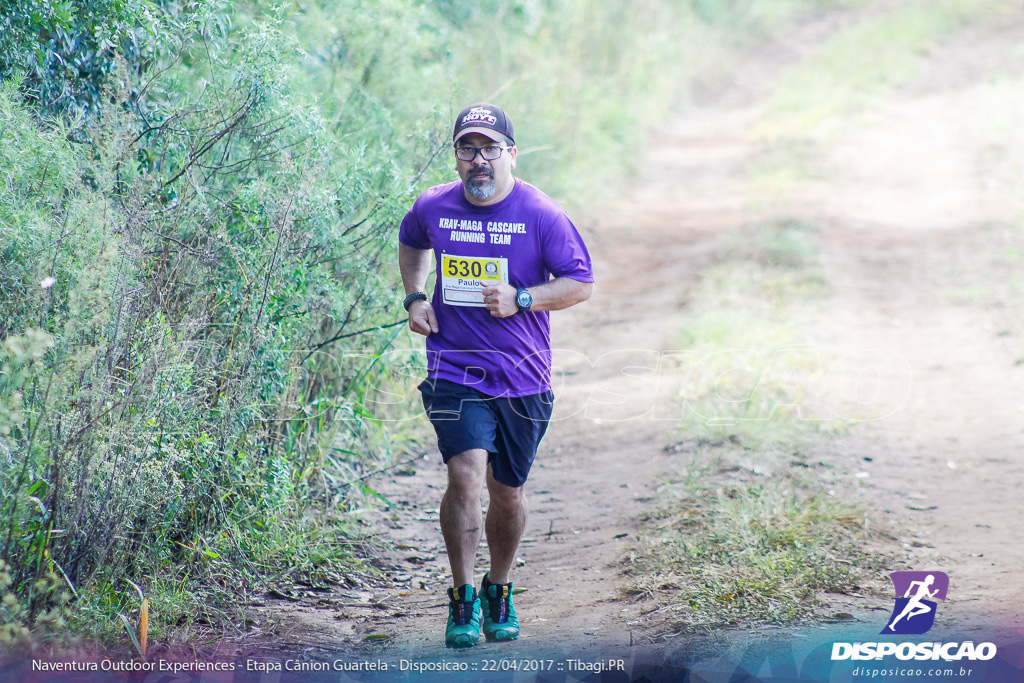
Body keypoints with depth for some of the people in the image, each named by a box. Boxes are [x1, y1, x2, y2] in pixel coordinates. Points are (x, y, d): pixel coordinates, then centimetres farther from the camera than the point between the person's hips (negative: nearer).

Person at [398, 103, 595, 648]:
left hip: (522, 378, 0)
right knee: (466, 473, -19)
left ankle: (499, 593, 33)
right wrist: (415, 297, 8)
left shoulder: (541, 215, -6)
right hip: (454, 371, 0)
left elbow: (582, 284, -3)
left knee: (508, 492, 10)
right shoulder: (433, 207, 2)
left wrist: (521, 300, -17)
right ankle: (463, 599, -9)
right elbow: (411, 244, 25)